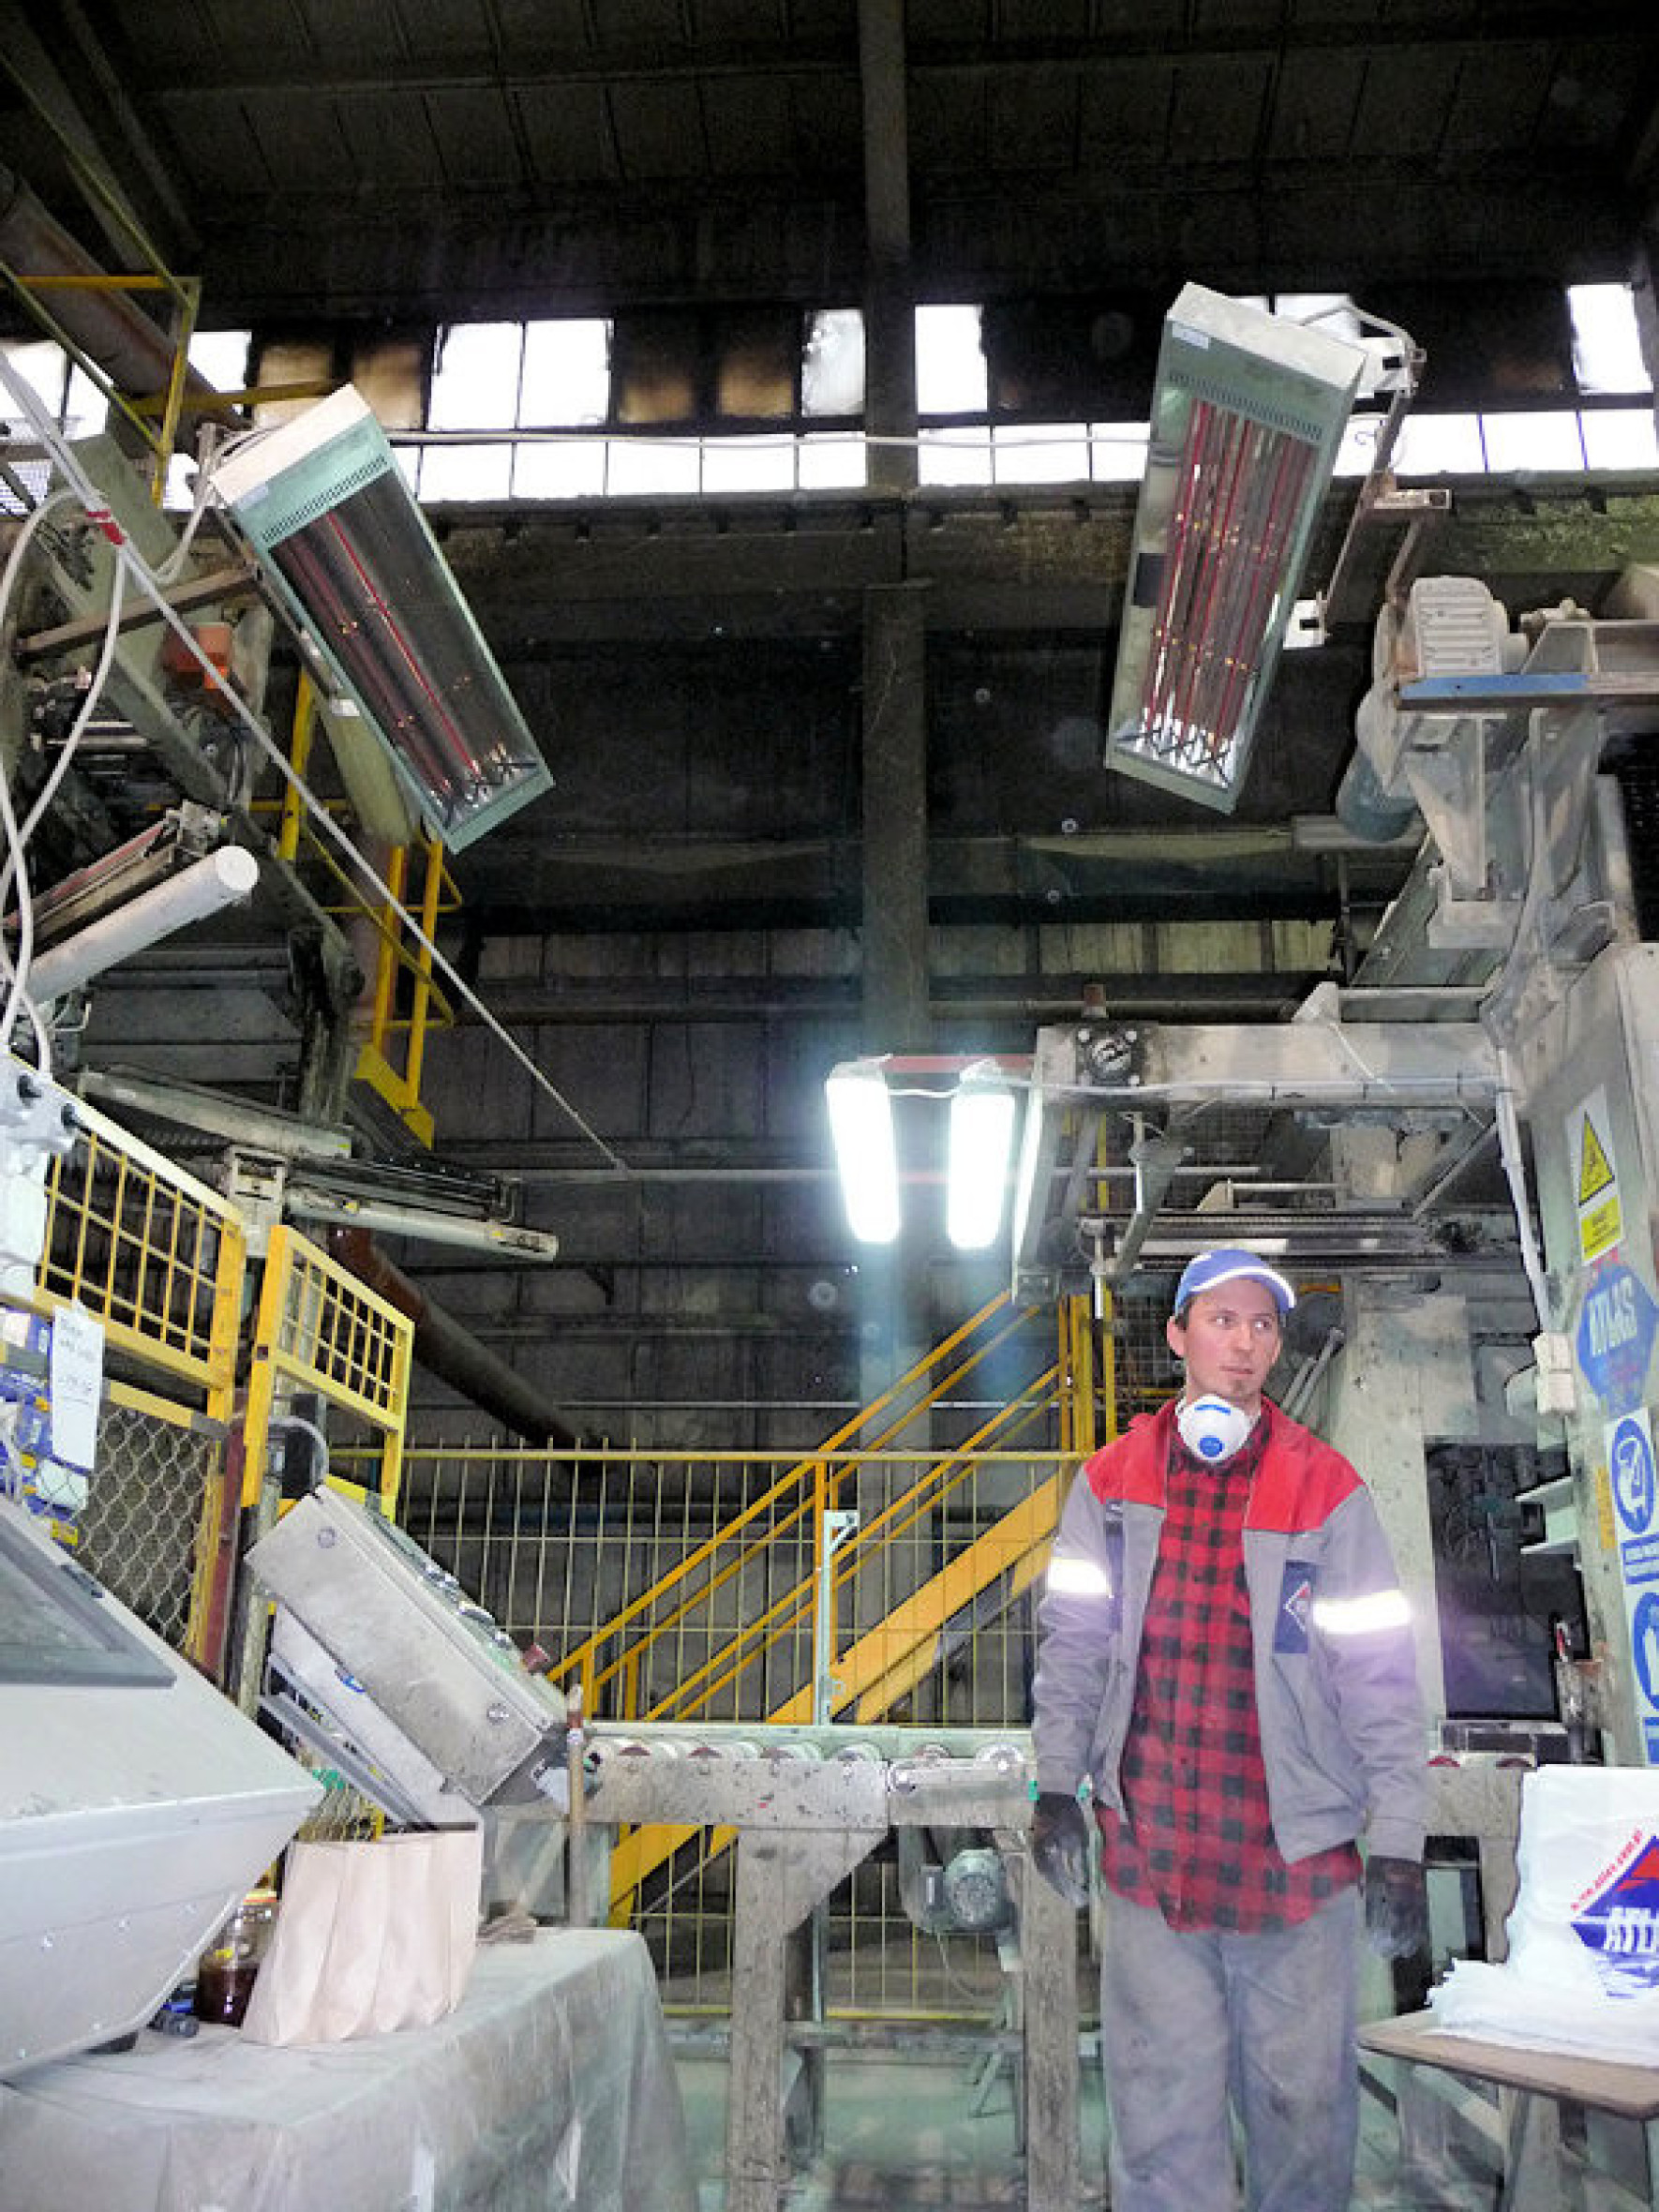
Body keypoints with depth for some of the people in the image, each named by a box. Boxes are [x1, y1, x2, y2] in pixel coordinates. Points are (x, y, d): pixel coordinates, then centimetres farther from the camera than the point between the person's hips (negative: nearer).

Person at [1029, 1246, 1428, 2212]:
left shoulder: (1326, 1488, -3)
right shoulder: (1111, 1481, 3)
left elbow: (1380, 1676, -2)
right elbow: (1072, 1643, 9)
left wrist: (1398, 1843, -5)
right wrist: (1057, 1784, 6)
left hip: (1297, 1850, -1)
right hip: (1144, 1847, 1)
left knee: (1303, 2094, 9)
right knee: (1161, 2103, 8)